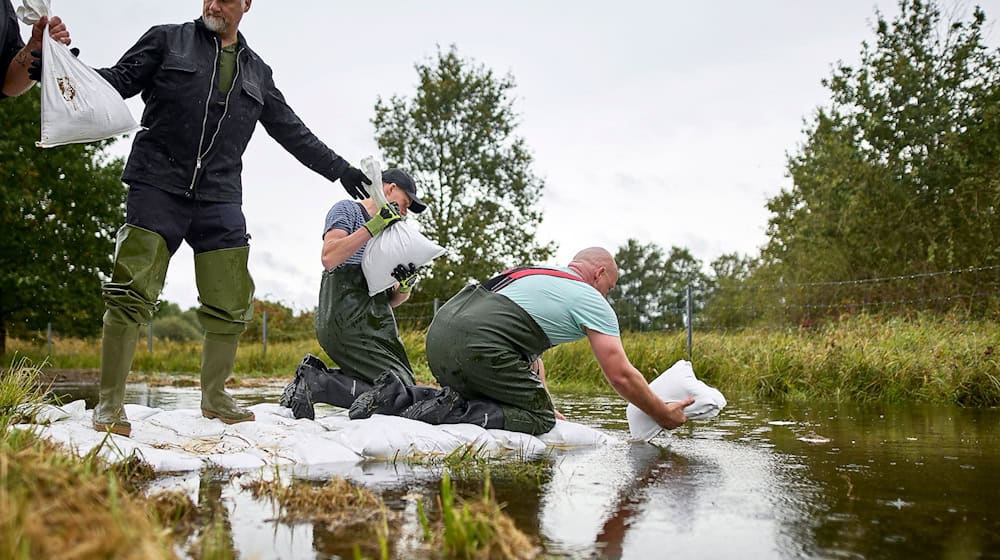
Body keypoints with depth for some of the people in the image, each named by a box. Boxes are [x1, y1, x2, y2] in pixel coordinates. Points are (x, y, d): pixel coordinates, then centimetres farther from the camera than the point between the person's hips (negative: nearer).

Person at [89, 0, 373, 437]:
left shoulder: (257, 72, 19)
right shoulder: (167, 40, 11)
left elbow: (293, 133, 23)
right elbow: (120, 80, 4)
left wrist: (340, 170, 22)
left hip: (219, 200, 3)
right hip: (158, 188, -3)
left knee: (231, 306, 2)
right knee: (132, 294, -11)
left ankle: (214, 397, 20)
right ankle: (109, 404, -2)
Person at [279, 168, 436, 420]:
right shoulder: (347, 210, 5)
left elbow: (391, 300, 23)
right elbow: (329, 258, -16)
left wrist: (404, 286, 0)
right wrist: (373, 226, -17)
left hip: (374, 323, 9)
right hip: (348, 320, -9)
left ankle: (316, 374, 2)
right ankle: (314, 383, -13)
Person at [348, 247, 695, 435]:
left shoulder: (537, 272, 33)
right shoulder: (592, 302, 9)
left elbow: (531, 357, 32)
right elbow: (621, 376, 7)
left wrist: (549, 408, 29)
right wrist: (663, 415, 21)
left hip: (439, 332, 9)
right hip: (476, 344, -9)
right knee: (539, 419, 2)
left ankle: (397, 397, 8)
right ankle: (449, 411, -15)